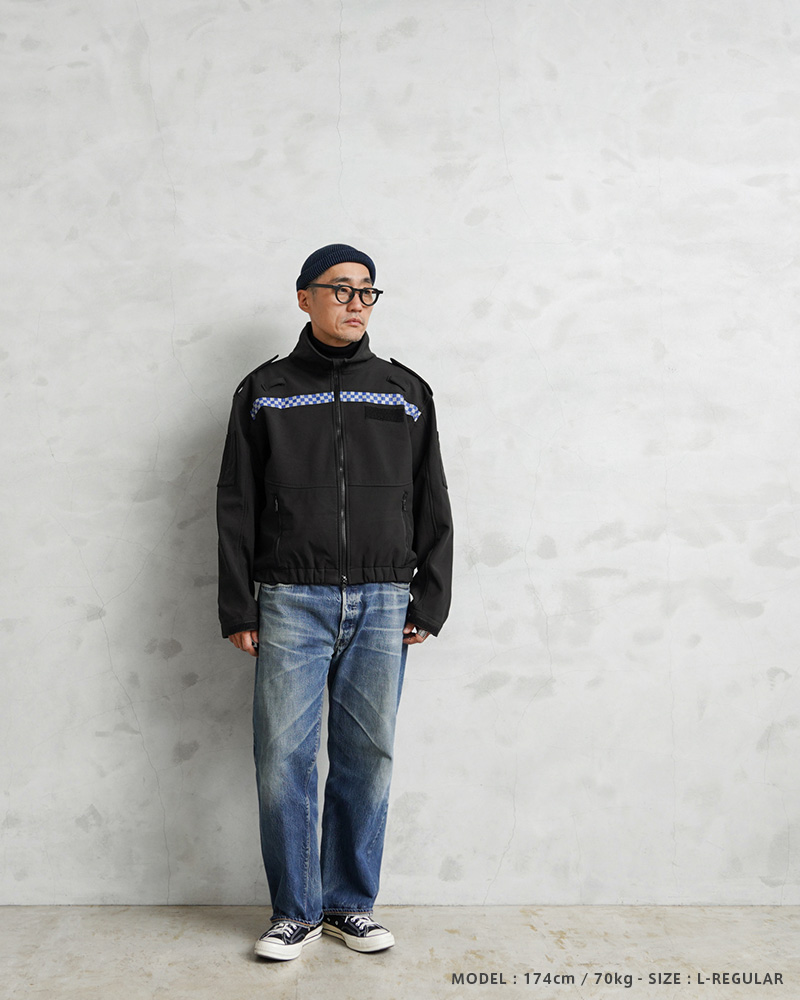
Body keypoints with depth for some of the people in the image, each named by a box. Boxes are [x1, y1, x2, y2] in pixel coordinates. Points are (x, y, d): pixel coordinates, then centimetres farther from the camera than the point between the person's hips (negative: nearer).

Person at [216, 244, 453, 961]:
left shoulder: (406, 393, 11)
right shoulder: (264, 392, 8)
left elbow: (432, 506, 11)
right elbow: (237, 507, 6)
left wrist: (429, 603, 4)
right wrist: (238, 610, 0)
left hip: (382, 606, 1)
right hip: (291, 604, -1)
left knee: (368, 757, 5)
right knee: (284, 759, -1)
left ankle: (351, 903, 22)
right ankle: (296, 910, 17)